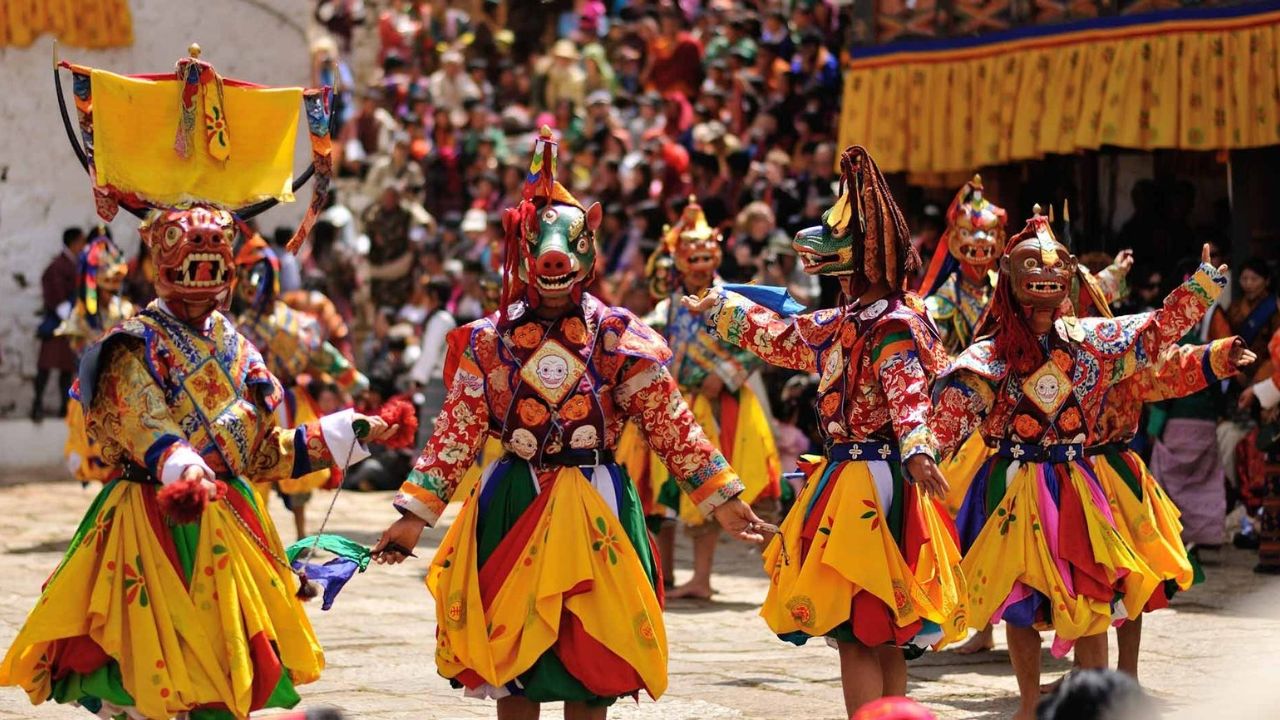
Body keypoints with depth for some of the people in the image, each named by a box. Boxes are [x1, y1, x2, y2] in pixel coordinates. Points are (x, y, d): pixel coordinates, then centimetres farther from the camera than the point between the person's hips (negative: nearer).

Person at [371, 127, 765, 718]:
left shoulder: (619, 338, -1)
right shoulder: (490, 340, 2)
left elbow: (671, 425, -2)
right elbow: (456, 432, 2)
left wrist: (722, 500, -6)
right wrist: (415, 516, -2)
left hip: (593, 508, -1)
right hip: (511, 508, 1)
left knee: (589, 669, 3)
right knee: (511, 665, 5)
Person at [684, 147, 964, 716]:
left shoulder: (893, 327, -14)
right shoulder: (846, 322, 14)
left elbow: (908, 392, -32)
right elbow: (785, 338, 32)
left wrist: (916, 450, -50)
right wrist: (722, 307, 43)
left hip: (874, 484, -10)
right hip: (848, 477, 10)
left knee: (856, 634, -11)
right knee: (879, 638, 11)